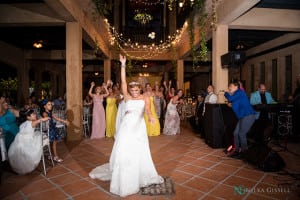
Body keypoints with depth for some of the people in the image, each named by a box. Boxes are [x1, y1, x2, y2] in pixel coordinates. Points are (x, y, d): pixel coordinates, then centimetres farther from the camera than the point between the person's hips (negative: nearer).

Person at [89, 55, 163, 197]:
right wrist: (123, 65, -8)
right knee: (123, 151, 3)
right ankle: (124, 179, 22)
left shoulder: (145, 98, 2)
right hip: (127, 126, 1)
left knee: (140, 152, 7)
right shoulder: (127, 97, 4)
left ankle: (142, 175, 30)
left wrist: (150, 116, -41)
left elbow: (147, 108, -18)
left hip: (139, 126, 0)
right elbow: (123, 81, -3)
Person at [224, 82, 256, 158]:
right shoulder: (235, 95, 19)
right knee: (236, 133, 5)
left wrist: (226, 93, 0)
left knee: (241, 133, -12)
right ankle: (236, 150, 14)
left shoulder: (239, 92, -6)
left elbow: (230, 99, -18)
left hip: (248, 115, -9)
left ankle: (244, 151, 1)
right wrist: (231, 104, 5)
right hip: (242, 117, 9)